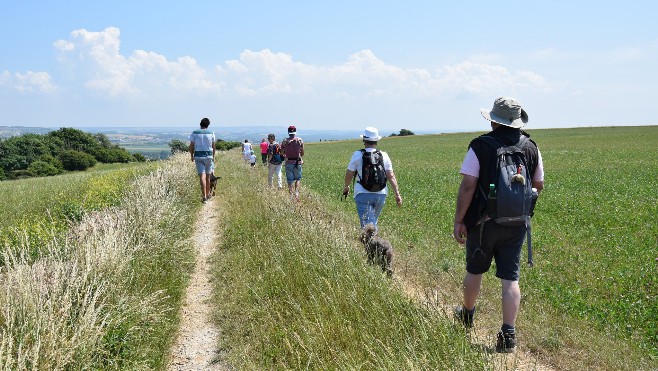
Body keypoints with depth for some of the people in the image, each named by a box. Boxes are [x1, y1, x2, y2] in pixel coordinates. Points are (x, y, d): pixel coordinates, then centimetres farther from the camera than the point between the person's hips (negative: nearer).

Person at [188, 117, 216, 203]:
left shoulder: (194, 133, -1)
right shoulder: (211, 133, 0)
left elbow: (191, 146, -1)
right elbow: (213, 147, 4)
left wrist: (192, 156, 12)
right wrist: (213, 157, 16)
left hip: (198, 156, -1)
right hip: (208, 156, 1)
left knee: (202, 176, -7)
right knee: (207, 176, 14)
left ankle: (204, 196, -18)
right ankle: (208, 194, 25)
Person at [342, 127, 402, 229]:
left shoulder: (358, 155, -4)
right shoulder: (384, 155, 3)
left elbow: (349, 174, 1)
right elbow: (391, 176, -1)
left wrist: (346, 187, 20)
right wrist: (397, 194, 0)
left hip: (363, 194, -4)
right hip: (380, 194, 4)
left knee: (367, 223, -8)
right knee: (373, 221, 22)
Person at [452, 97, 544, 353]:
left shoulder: (480, 146, -12)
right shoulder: (531, 148, 1)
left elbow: (467, 186, -15)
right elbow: (538, 186, 11)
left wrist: (459, 221, -9)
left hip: (483, 223, -2)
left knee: (474, 271, 17)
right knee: (510, 278, 5)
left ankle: (467, 315, 38)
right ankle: (508, 334, 2)